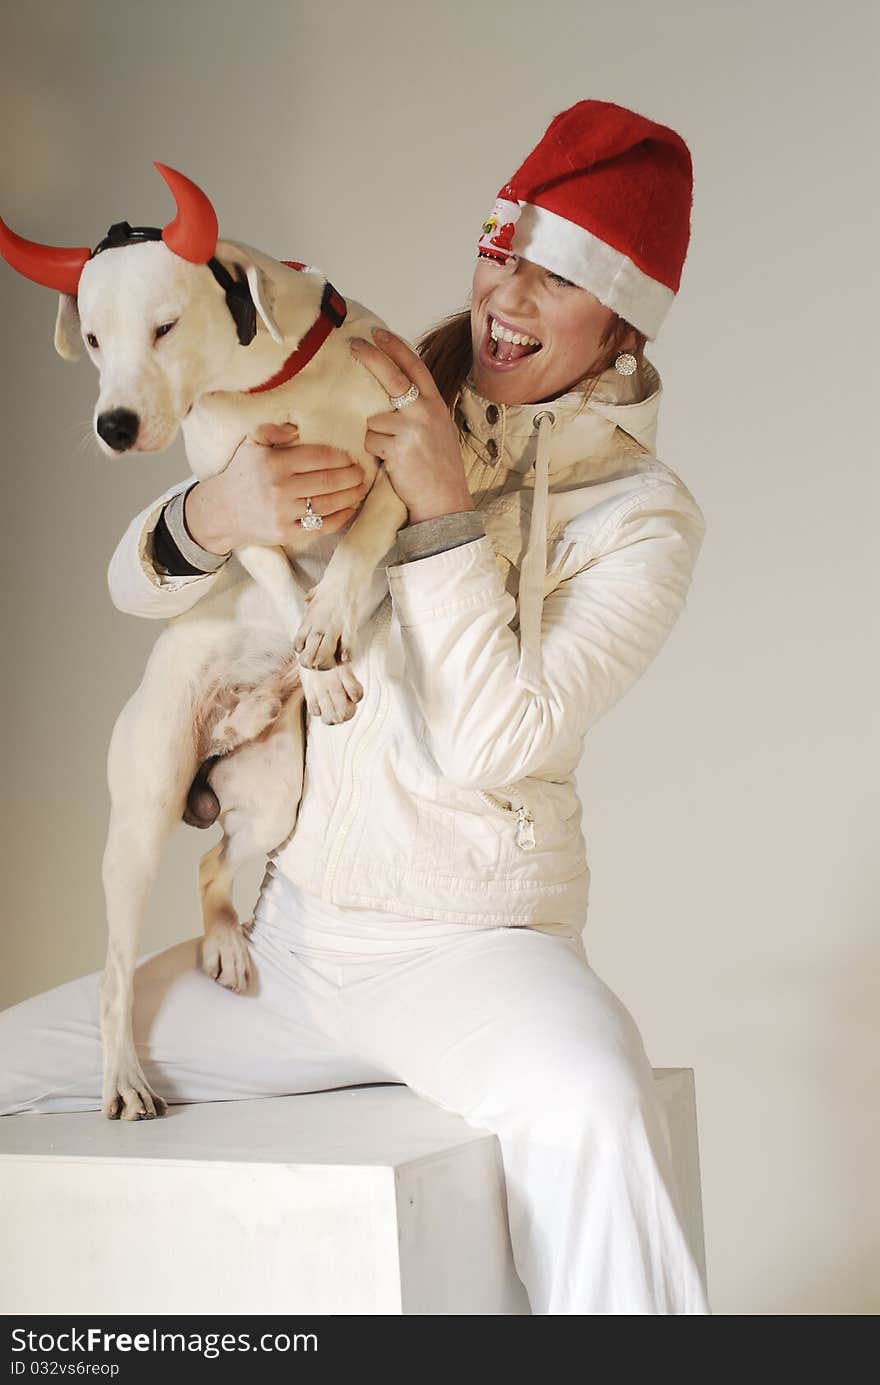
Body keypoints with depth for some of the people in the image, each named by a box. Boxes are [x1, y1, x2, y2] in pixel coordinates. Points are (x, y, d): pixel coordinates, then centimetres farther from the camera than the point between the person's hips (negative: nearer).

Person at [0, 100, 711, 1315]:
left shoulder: (640, 516, -7)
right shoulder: (363, 417, 4)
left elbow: (491, 745, -17)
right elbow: (137, 581, 0)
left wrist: (444, 511, -21)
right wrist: (214, 516, -23)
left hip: (468, 942, -5)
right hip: (285, 938, 5)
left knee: (588, 1108, -37)